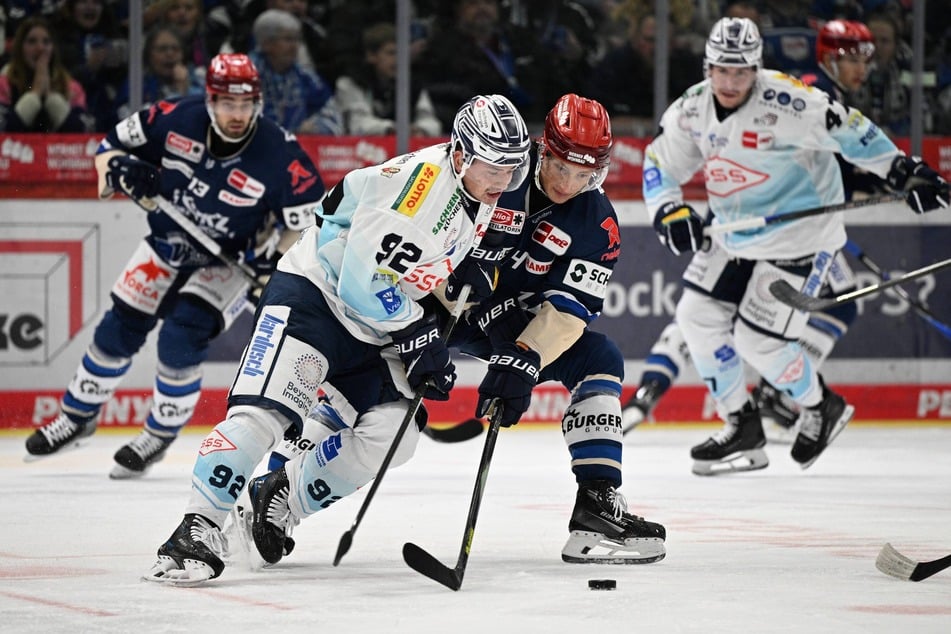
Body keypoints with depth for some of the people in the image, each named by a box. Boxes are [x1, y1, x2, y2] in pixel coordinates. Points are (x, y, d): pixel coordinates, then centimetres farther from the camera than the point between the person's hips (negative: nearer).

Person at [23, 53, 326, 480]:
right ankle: (77, 417, 30)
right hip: (166, 247, 4)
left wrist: (274, 249, -28)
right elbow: (113, 144, -6)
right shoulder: (176, 120, -21)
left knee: (180, 340, -20)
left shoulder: (280, 155, -27)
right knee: (117, 331, 7)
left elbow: (310, 217, -15)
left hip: (229, 263, -4)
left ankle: (159, 436, 3)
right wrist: (121, 169, -27)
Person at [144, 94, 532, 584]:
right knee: (264, 412, -25)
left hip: (372, 327, 9)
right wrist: (419, 338, -17)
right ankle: (198, 527, -23)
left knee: (392, 434, -7)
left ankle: (281, 500, 10)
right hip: (313, 293, -9)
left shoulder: (480, 198, 5)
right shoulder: (418, 178, -24)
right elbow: (363, 281, -26)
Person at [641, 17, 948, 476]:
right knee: (697, 314, 0)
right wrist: (670, 213, -8)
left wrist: (903, 172, -23)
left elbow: (847, 131, -21)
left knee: (759, 340, -9)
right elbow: (659, 162, 8)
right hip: (736, 238, 7)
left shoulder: (784, 102, -25)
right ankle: (741, 429, 13)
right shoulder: (691, 109, -4)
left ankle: (822, 408, 19)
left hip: (799, 238, -7)